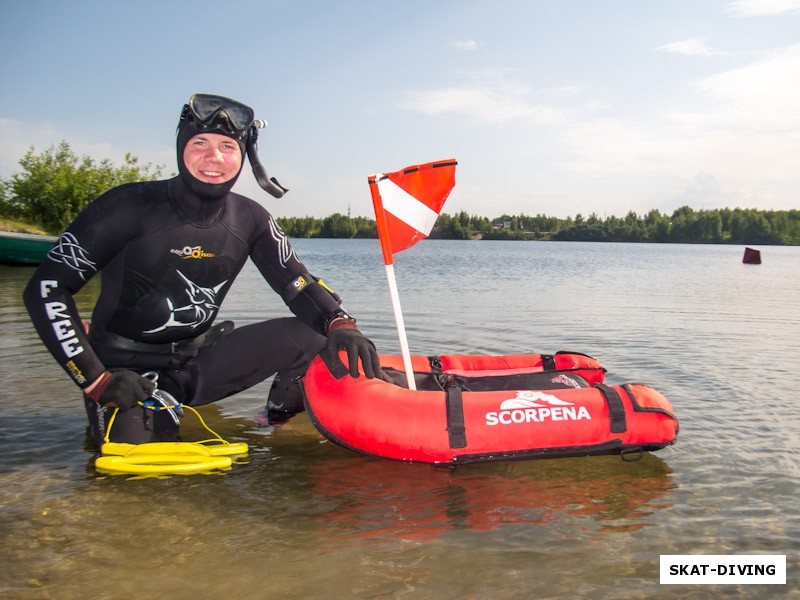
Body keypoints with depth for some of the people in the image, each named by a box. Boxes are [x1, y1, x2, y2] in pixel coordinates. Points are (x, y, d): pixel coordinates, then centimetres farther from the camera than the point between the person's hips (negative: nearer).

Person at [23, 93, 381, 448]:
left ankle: (279, 415, 15)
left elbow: (298, 284, -3)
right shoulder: (131, 206, -16)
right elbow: (47, 289, -14)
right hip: (127, 368, -3)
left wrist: (340, 323, -26)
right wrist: (97, 380, -21)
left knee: (308, 334, -14)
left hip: (197, 361, 3)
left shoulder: (249, 219, -2)